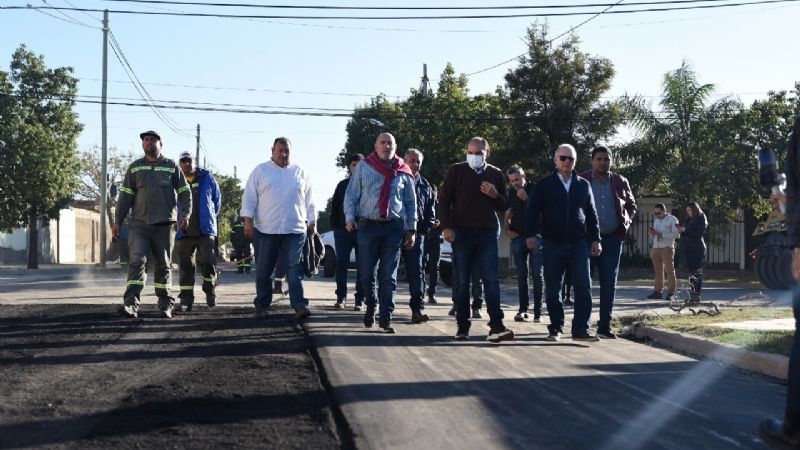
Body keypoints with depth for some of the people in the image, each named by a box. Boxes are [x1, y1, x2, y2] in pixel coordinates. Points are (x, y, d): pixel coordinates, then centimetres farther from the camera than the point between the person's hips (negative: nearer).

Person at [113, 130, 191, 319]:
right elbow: (125, 195, 10)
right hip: (139, 224, 0)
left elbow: (184, 192, 7)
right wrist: (118, 221, 3)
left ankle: (166, 305, 15)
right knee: (137, 261, -14)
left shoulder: (171, 167, 8)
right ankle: (131, 304, -21)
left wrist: (185, 214, -8)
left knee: (163, 266, 6)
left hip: (164, 225, 0)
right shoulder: (134, 168, 11)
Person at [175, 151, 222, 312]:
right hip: (184, 231, 2)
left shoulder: (206, 178, 4)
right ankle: (186, 300, 7)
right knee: (185, 265, 2)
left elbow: (217, 199, 15)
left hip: (206, 229, -2)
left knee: (207, 261, -10)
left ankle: (210, 290, 15)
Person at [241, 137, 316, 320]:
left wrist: (312, 222, 12)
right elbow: (249, 197, 4)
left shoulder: (300, 173, 12)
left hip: (295, 229, 0)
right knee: (264, 270, 6)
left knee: (295, 268, -6)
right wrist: (248, 220, -5)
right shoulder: (260, 171, 7)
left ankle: (299, 305, -10)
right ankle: (262, 305, 16)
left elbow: (309, 200, 16)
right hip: (266, 229, 0)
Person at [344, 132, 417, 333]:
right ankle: (370, 306, 27)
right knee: (367, 273, 2)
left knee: (388, 276, 0)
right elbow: (351, 194, 7)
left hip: (393, 227, 0)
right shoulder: (363, 167, 6)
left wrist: (411, 229, 10)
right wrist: (350, 217, -7)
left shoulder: (403, 172, 9)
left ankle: (385, 318, 4)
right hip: (368, 225, 0)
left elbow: (410, 202, 14)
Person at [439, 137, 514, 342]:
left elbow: (505, 206, 16)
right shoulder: (456, 171, 5)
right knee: (461, 281, 3)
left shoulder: (496, 174, 11)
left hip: (488, 233, 1)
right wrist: (446, 227, -9)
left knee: (491, 279, -6)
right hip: (462, 232, -1)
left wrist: (495, 195, -6)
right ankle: (462, 327, 11)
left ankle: (496, 327, -9)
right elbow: (444, 201, 3)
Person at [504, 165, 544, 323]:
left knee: (537, 274, -3)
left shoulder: (534, 190, -1)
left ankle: (538, 311, -1)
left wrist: (526, 198, -15)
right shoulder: (511, 193, 11)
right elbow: (507, 215, 21)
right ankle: (523, 310, 8)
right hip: (518, 237, 4)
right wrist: (507, 230, 6)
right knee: (521, 275, 4)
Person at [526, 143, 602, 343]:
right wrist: (531, 234, -8)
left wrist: (595, 239, 8)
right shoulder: (544, 185, 6)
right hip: (552, 244, -1)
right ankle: (556, 328, 15)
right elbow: (533, 211, 3)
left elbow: (591, 214, 15)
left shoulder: (584, 185, 13)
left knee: (583, 287, -8)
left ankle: (581, 330, -6)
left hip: (579, 244, 1)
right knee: (552, 289, 3)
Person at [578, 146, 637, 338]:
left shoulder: (620, 182, 9)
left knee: (609, 284, 4)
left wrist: (627, 221, 3)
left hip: (612, 238, 3)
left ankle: (605, 326, 11)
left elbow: (631, 205, 20)